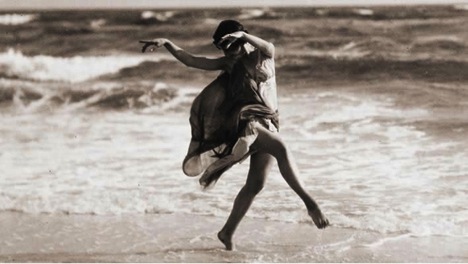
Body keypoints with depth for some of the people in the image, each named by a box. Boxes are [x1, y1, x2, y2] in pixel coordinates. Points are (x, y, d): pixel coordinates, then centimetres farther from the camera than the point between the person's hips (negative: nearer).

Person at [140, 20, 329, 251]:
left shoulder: (262, 56, 5)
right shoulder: (228, 63, 8)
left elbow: (269, 48, -21)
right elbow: (191, 60, 7)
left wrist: (243, 36, -39)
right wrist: (166, 44, -4)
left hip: (268, 124, 2)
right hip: (246, 120, -2)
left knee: (255, 184, -5)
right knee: (281, 149, -31)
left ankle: (227, 232, 5)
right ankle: (309, 202, -33)